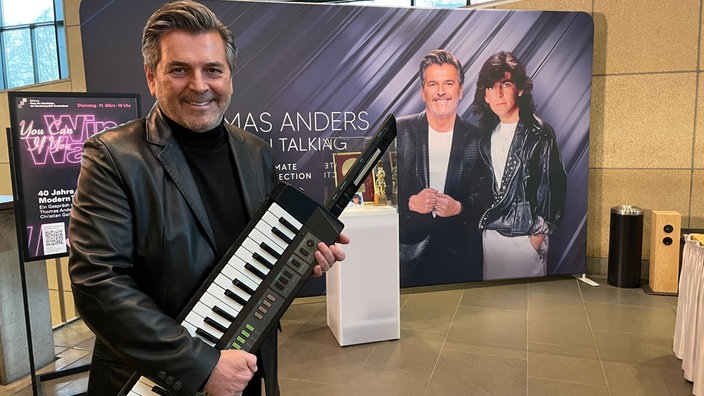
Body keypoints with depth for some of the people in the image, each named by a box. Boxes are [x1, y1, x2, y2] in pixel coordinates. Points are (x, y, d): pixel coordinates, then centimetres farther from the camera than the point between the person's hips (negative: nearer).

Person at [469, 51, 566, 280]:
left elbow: (552, 184, -10)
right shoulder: (488, 133, 9)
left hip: (525, 236, -5)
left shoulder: (538, 132, -9)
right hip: (490, 232, 6)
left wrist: (539, 234, -9)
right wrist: (481, 221, 9)